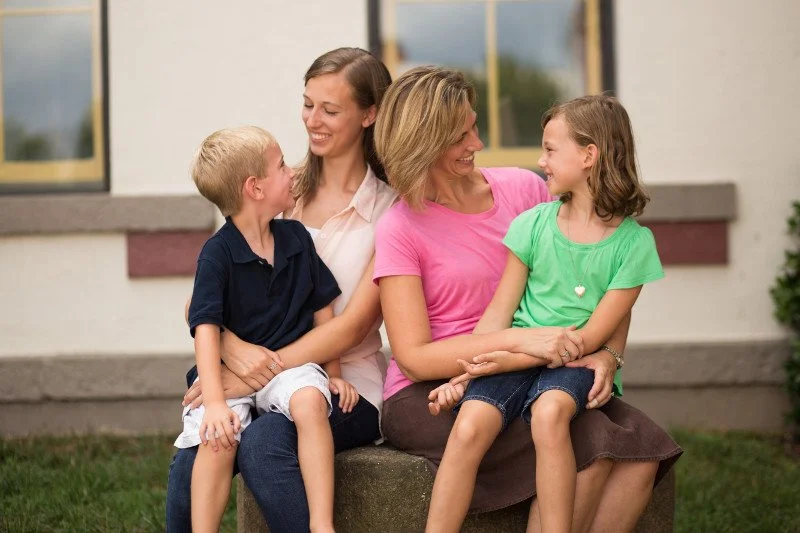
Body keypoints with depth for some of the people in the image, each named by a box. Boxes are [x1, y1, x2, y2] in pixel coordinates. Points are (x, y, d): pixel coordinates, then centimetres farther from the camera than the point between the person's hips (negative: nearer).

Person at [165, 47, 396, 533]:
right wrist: (235, 349, -16)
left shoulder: (389, 209, 1)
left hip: (347, 387, -3)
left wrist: (261, 373, -19)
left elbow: (351, 327, -8)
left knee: (262, 443, -34)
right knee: (190, 462, -27)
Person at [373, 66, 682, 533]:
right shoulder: (401, 228, -4)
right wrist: (520, 340, -23)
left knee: (643, 448, -21)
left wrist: (607, 354, -13)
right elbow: (413, 357, -11)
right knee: (588, 445, -28)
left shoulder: (525, 189, 7)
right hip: (430, 395, -5)